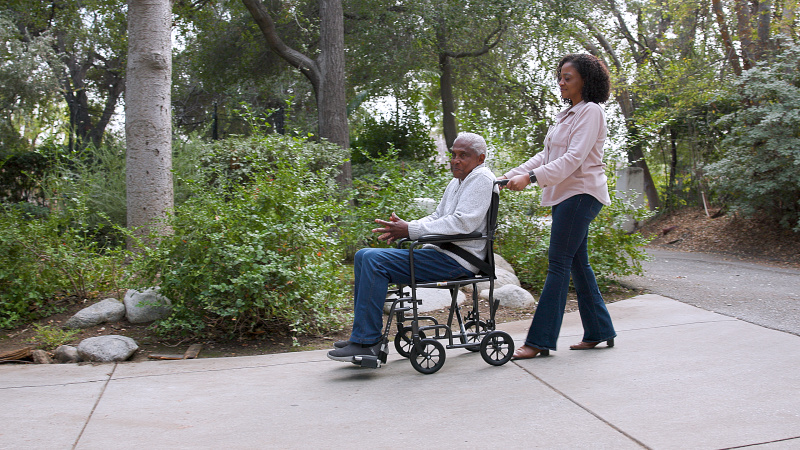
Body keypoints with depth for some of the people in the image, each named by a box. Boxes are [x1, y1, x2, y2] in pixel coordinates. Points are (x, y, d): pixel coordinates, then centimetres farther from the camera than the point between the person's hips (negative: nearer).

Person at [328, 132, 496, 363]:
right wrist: (403, 227, 3)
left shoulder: (481, 178, -9)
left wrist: (410, 229, -19)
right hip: (440, 253, 11)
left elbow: (462, 223, -21)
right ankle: (362, 333, 7)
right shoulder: (456, 182, 22)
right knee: (363, 256, 8)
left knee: (374, 260, -22)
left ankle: (367, 342, -19)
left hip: (456, 261, -10)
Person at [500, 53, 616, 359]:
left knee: (559, 263, -11)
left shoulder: (591, 112, -9)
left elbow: (573, 158, -20)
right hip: (565, 195, 9)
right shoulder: (567, 114, 20)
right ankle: (599, 331, 19)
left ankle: (540, 340, -9)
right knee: (577, 264, 10)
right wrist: (513, 175, 8)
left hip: (581, 194, -9)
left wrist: (531, 177, -27)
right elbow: (547, 155, 19)